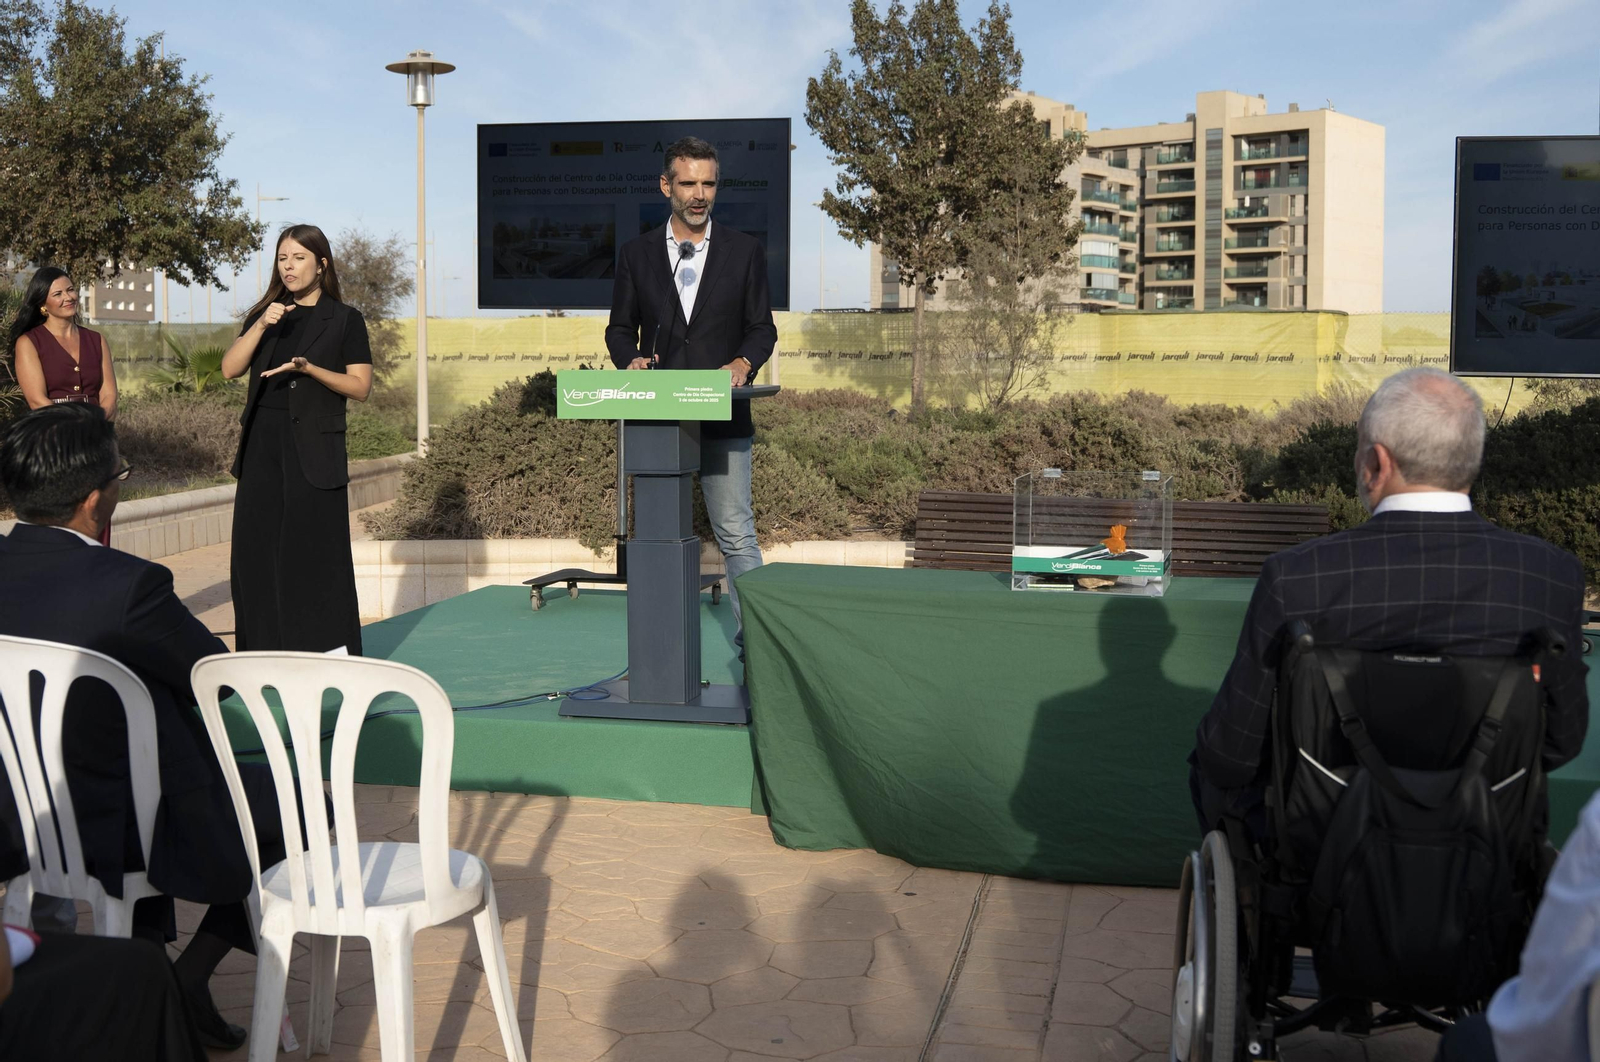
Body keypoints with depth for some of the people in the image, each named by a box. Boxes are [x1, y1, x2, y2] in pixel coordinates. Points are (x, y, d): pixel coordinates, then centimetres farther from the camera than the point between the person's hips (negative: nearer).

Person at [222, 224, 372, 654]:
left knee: (316, 554, -4)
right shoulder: (265, 315, 14)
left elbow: (360, 387, -4)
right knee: (256, 551, 4)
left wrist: (308, 367, -16)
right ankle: (263, 658, 12)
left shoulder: (345, 320, 2)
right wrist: (261, 326, -11)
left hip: (314, 450, -4)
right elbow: (230, 369, 2)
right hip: (262, 445, 5)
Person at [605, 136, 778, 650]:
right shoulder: (636, 253, 9)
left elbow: (762, 327, 7)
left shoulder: (745, 251, 7)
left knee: (736, 534, -2)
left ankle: (754, 636, 7)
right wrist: (630, 359, -9)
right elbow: (621, 327, 13)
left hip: (722, 417, -1)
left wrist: (744, 362, -13)